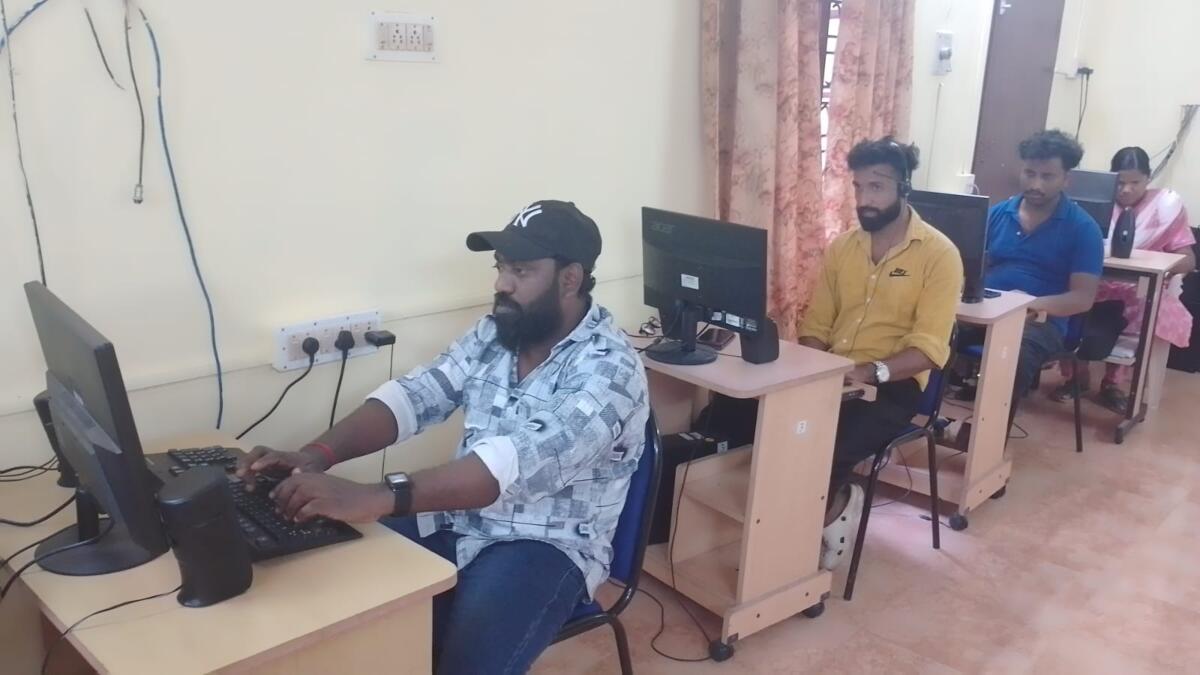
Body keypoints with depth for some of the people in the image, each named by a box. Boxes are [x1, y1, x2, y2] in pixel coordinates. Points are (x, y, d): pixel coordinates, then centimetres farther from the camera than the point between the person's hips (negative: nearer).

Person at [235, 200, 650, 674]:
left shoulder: (610, 368, -20)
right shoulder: (492, 334, 4)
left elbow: (522, 462, -34)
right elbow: (414, 396, -4)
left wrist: (375, 498, -43)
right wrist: (316, 454, -22)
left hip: (546, 547, -6)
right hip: (458, 523, 6)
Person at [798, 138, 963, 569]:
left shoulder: (939, 253, -6)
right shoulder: (841, 246, 11)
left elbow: (929, 349, -14)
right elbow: (815, 326, 11)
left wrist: (870, 371, -27)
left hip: (893, 384, -5)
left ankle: (830, 507, 4)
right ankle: (833, 501, 0)